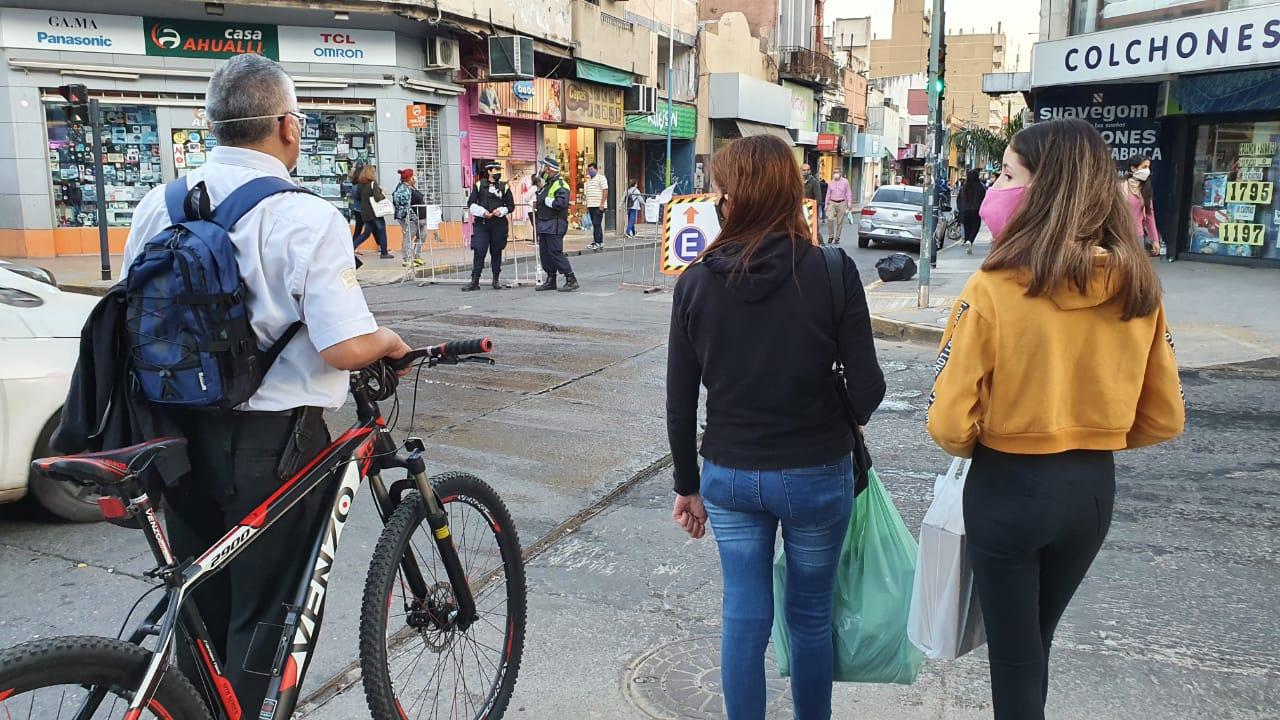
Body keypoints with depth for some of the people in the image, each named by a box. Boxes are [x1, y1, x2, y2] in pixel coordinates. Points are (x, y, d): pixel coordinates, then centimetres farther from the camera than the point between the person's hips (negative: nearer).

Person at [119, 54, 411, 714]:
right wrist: (389, 342, -3)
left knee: (201, 604, 22)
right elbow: (344, 348, -24)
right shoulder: (306, 217, -17)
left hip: (182, 432, 6)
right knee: (264, 614, 10)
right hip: (271, 439, -6)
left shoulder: (157, 206, 3)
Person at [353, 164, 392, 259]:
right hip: (375, 212, -6)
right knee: (382, 231, 7)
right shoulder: (373, 183, -15)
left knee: (366, 233, 15)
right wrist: (383, 196, -5)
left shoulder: (360, 184, 5)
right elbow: (377, 197, -24)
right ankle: (384, 253, 12)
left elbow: (357, 197, 12)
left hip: (365, 213, 6)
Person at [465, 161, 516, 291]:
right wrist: (483, 212, -11)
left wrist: (501, 211, -9)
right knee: (479, 251, -7)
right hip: (481, 223, -1)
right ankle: (475, 281, -4)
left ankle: (496, 280, 17)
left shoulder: (504, 187, 8)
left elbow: (511, 206, 9)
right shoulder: (479, 185, 5)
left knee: (496, 252, 7)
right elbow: (471, 203, 3)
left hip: (499, 224, 1)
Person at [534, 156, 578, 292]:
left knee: (556, 253, -11)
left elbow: (561, 203, -26)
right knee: (545, 253, 11)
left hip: (555, 226, -10)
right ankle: (550, 280, 20)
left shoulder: (560, 185, -13)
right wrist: (537, 206, 11)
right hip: (543, 225, 10)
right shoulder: (546, 185, 18)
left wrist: (546, 201, -16)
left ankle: (571, 280, -7)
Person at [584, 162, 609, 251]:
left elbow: (605, 191, -13)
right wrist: (587, 206, 18)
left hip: (598, 206, -8)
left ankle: (598, 243, -13)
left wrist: (602, 204, -20)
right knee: (595, 224, 9)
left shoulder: (601, 178, -4)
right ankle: (596, 242, 11)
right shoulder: (589, 180, 21)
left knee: (597, 224, -12)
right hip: (591, 206, 8)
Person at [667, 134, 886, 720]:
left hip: (729, 475, 2)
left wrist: (688, 485, 10)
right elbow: (867, 388, -12)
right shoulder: (831, 272, -14)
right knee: (810, 614, 18)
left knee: (744, 616, 15)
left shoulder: (696, 281, -8)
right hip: (815, 474, -1)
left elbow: (680, 401, -3)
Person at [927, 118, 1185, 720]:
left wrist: (981, 448, 1)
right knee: (1036, 639, 27)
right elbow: (1164, 419, 1)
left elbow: (950, 423, -21)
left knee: (1013, 654, 15)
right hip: (1093, 490, 5)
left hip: (1007, 488, -5)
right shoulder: (1137, 290, -6)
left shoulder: (994, 289, -22)